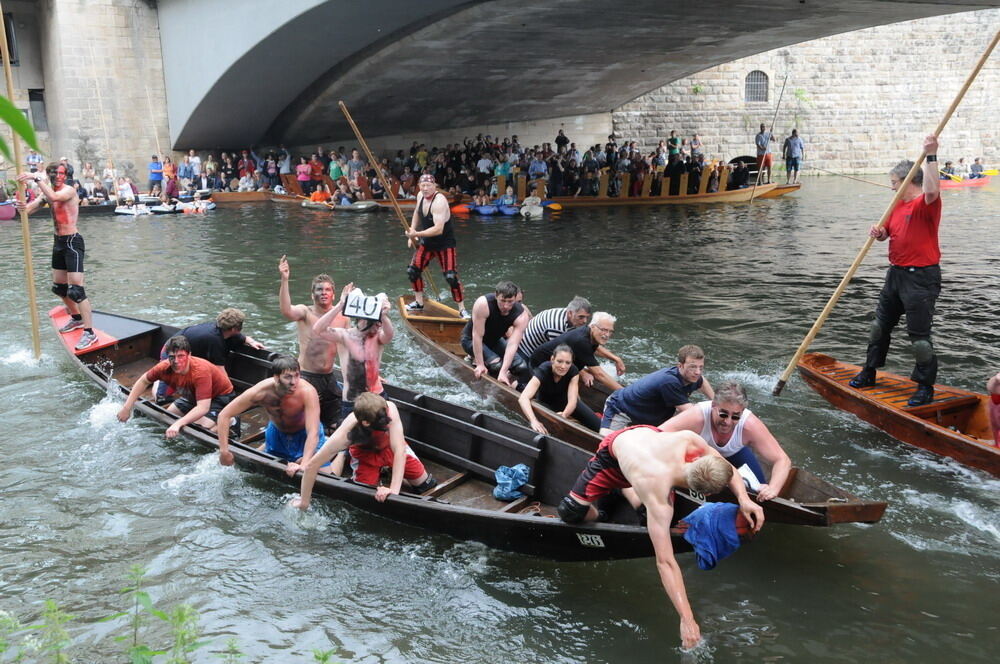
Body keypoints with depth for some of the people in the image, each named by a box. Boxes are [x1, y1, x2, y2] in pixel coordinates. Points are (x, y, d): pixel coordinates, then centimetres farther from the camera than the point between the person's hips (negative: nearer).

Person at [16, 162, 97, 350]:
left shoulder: (69, 191, -13)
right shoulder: (47, 192, 9)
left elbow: (54, 197, -35)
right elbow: (29, 209, -1)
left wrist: (36, 178, -33)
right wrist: (22, 206, -24)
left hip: (73, 242, -8)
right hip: (58, 242, 8)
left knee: (75, 290, -14)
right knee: (59, 287, 19)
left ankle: (90, 333, -11)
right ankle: (77, 318, 40)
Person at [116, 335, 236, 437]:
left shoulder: (201, 372, -39)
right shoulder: (165, 367, -21)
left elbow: (203, 408, -45)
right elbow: (143, 381, 0)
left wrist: (178, 424, -55)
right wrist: (126, 408, -4)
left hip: (222, 396, -7)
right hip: (193, 396, 7)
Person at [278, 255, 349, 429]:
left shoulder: (342, 316, 4)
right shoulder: (305, 312, -9)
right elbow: (286, 311, -32)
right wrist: (284, 280, -42)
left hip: (329, 378, 5)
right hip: (307, 377, -5)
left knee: (335, 426, 14)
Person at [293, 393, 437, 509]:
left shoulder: (389, 409, -42)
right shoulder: (345, 433, -43)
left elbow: (399, 450, -41)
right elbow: (312, 466, -37)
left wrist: (394, 489, -48)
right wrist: (303, 504, -29)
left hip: (389, 446, 1)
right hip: (365, 452, -1)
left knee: (425, 483, 4)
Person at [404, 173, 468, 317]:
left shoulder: (439, 201, -27)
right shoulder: (420, 196, -1)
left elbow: (438, 229, -36)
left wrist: (417, 234, -33)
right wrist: (411, 233, 12)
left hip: (445, 244, -8)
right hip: (427, 243, 8)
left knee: (451, 277, -16)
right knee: (412, 270, 6)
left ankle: (462, 309, -5)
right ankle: (419, 303, 23)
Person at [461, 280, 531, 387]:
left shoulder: (521, 315, -24)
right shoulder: (483, 304, -35)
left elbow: (512, 344, -31)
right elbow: (477, 336, -31)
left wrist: (503, 372, -40)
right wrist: (480, 365, -30)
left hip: (495, 340, 4)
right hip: (471, 339, -4)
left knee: (522, 367, -12)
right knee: (496, 364, -28)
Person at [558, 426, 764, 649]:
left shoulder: (688, 440, -38)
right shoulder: (659, 501, -46)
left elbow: (726, 468, -15)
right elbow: (665, 562, -44)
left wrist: (744, 499, -31)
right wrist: (687, 620, -45)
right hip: (613, 452, -5)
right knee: (571, 512, -17)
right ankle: (597, 515, 18)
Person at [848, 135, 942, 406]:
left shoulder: (926, 204, -13)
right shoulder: (898, 205, 14)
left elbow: (932, 191, -36)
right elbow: (887, 232, 14)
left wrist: (930, 156, -36)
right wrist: (879, 232, -10)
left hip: (921, 277, -9)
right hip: (896, 273, 9)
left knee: (919, 334, -5)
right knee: (881, 324, 17)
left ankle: (926, 387, 6)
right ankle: (869, 372, 31)